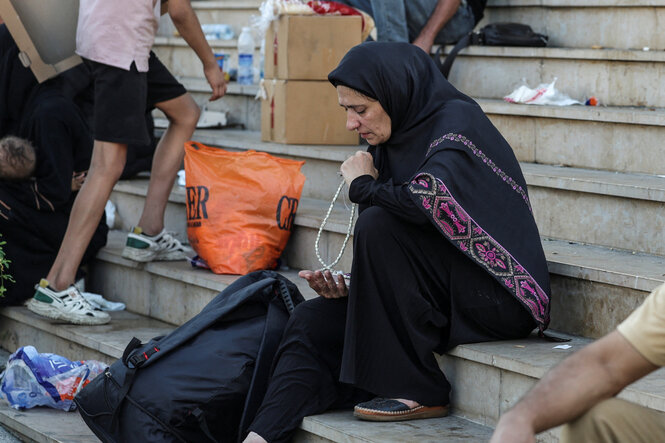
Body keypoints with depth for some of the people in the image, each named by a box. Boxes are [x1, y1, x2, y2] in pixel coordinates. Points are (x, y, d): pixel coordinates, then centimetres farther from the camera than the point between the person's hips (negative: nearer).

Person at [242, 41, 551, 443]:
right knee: (313, 320, -6)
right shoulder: (390, 143, 10)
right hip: (440, 298, 8)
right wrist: (349, 286, -6)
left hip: (496, 298, -8)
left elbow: (428, 202, -32)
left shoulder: (458, 122, -13)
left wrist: (363, 184, -13)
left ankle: (420, 393, -17)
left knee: (379, 225, -25)